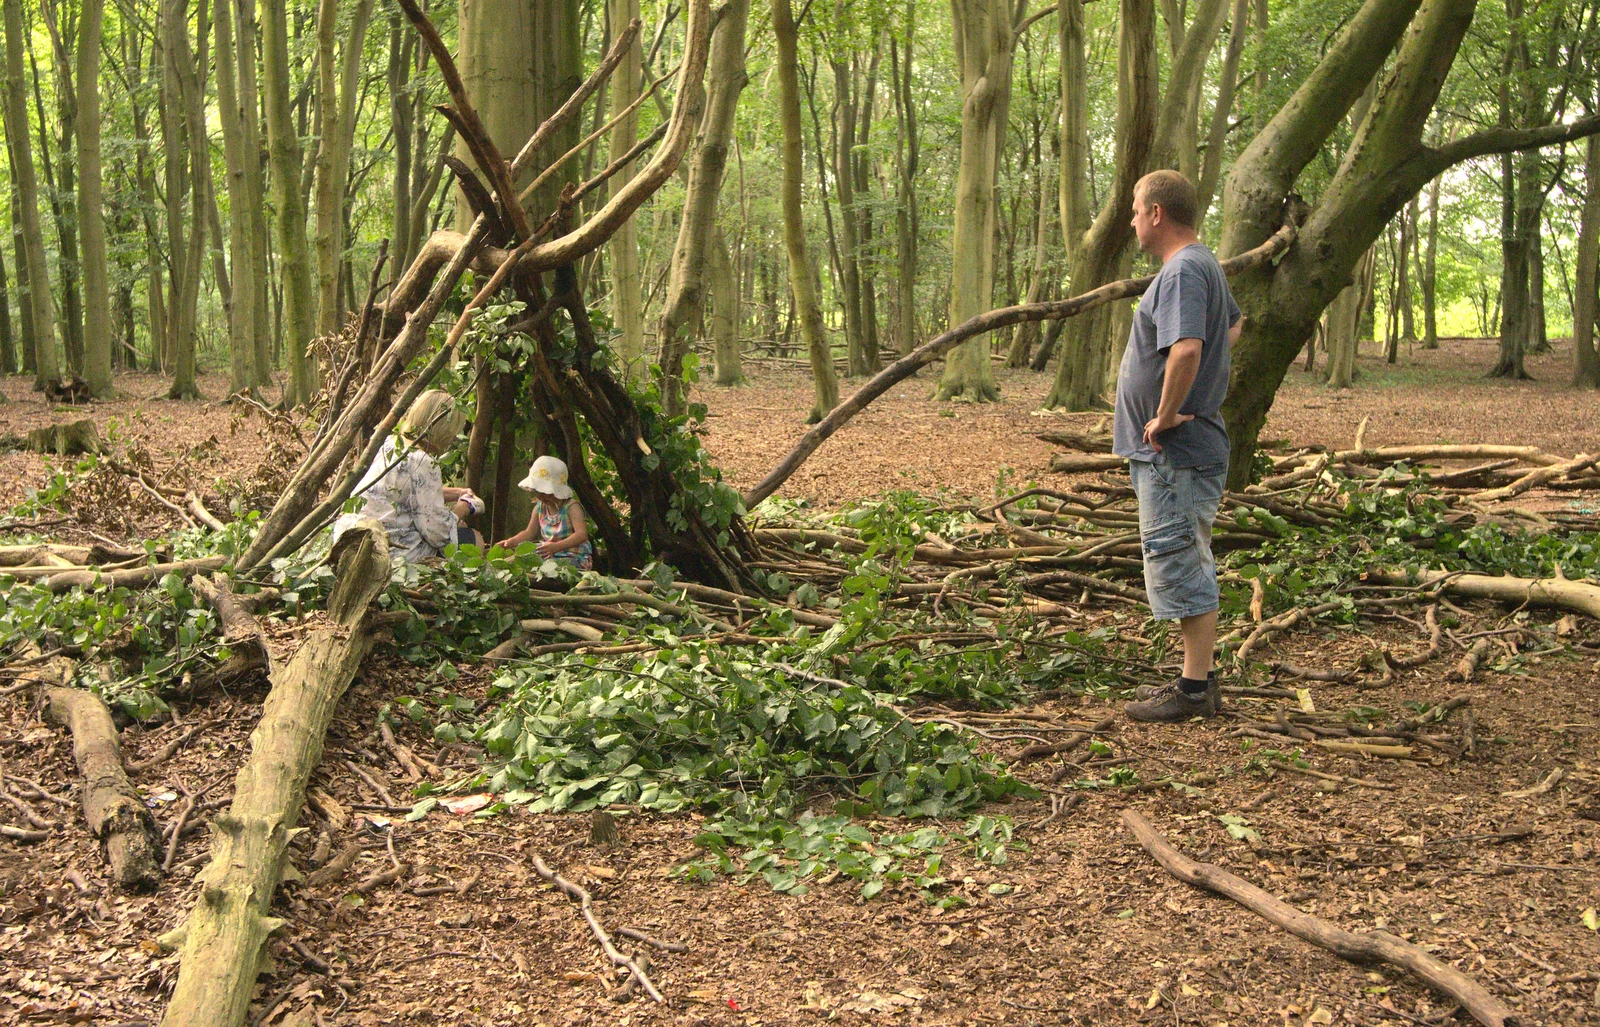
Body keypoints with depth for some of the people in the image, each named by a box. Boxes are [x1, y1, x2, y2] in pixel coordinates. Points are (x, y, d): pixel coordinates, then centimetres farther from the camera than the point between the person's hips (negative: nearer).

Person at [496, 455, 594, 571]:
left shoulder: (571, 507, -12)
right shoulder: (540, 507, 11)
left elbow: (581, 534, -25)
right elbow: (530, 532, 21)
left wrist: (557, 546, -39)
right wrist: (511, 542, 2)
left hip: (573, 558, -6)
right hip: (548, 556, 6)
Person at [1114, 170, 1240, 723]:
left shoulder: (1182, 272, -19)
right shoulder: (1205, 264, 15)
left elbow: (1186, 350, -36)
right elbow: (1233, 325, 33)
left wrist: (1165, 416, -24)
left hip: (1176, 451, -11)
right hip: (1179, 449, 11)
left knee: (1180, 564, -4)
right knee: (1188, 564, 16)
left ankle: (1195, 689, 4)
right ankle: (1199, 678, 25)